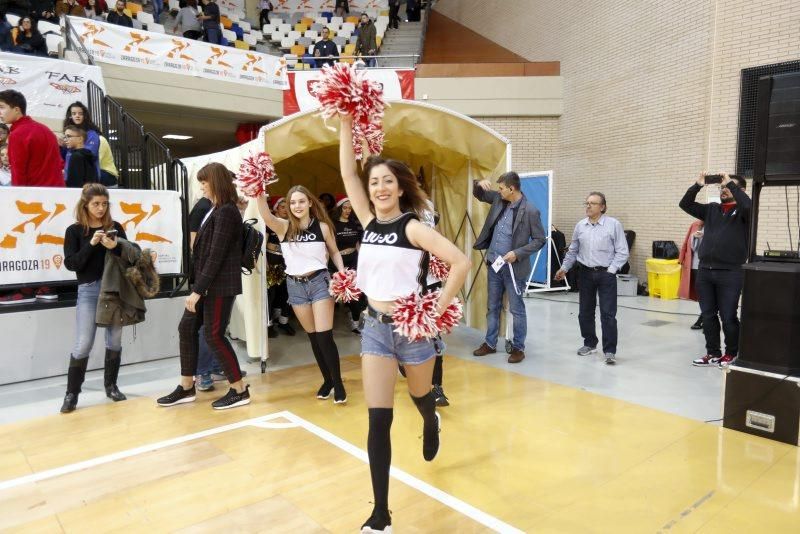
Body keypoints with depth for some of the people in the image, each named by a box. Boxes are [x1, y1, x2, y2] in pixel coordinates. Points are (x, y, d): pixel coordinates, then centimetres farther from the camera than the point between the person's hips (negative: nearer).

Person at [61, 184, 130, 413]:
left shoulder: (115, 227, 6)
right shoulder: (74, 230, 2)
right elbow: (71, 263, -6)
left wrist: (115, 247, -16)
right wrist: (91, 244, -17)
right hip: (88, 290, -2)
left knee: (114, 341, 8)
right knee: (83, 345, -5)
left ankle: (111, 386, 23)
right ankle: (71, 393, 9)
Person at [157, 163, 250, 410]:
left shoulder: (226, 212, -16)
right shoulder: (215, 210, 16)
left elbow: (216, 256, -20)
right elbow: (204, 251, 15)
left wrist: (197, 291, -19)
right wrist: (197, 286, 12)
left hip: (220, 286, -10)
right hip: (207, 283, 10)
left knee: (213, 335, -4)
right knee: (186, 328, 12)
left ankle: (240, 390, 8)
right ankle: (186, 388, 23)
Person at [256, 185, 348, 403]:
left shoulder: (322, 226, -3)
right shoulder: (284, 227, -2)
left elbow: (334, 252, 9)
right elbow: (265, 215, -21)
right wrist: (260, 194, -38)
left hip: (319, 281, -2)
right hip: (295, 285, 2)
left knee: (324, 336, -6)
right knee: (313, 337, 12)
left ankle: (338, 383, 9)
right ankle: (327, 380, 27)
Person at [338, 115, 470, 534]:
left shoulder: (413, 227, -12)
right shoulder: (369, 222, 3)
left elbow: (460, 262, -20)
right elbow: (347, 172, 1)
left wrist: (438, 308, -18)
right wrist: (347, 123, -4)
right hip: (375, 328, 4)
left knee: (420, 397, 23)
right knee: (378, 420, 0)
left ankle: (431, 425, 61)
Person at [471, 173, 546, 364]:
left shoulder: (530, 211, -14)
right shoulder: (498, 199, 3)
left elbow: (539, 240, -11)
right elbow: (479, 195, 18)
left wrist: (517, 253, -20)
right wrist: (479, 184, -5)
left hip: (514, 267, -6)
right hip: (493, 264, 6)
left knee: (516, 310, 5)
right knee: (493, 307, 15)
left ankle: (518, 348, 18)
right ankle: (490, 343, 27)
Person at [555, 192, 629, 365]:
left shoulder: (614, 224, -6)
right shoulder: (580, 226, 6)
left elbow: (622, 252, -5)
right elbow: (572, 251, 15)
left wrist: (611, 270, -12)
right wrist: (564, 268, 8)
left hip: (606, 274, -4)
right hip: (585, 273, 4)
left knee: (608, 313, -3)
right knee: (585, 312, 11)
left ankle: (610, 351, 5)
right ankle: (590, 343, 29)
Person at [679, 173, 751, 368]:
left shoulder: (741, 211, 0)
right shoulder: (711, 209, 14)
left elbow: (748, 205, -23)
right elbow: (685, 204, 8)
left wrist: (731, 184, -13)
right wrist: (698, 185, -3)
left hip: (730, 273, -5)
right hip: (705, 271, 5)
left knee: (728, 317, 2)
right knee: (708, 315, 9)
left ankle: (731, 353, 19)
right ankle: (713, 353, 21)